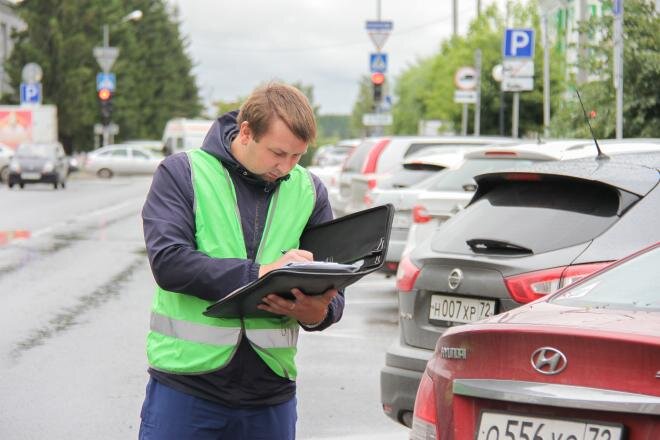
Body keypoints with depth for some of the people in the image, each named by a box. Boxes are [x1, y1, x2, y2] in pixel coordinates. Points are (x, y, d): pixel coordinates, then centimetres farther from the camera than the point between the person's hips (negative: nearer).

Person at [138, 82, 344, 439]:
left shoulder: (309, 191, 9)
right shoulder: (182, 173, -2)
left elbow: (334, 292, 7)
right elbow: (168, 261, -16)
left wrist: (317, 312, -18)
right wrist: (257, 274, -24)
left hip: (270, 395, 3)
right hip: (185, 387, -3)